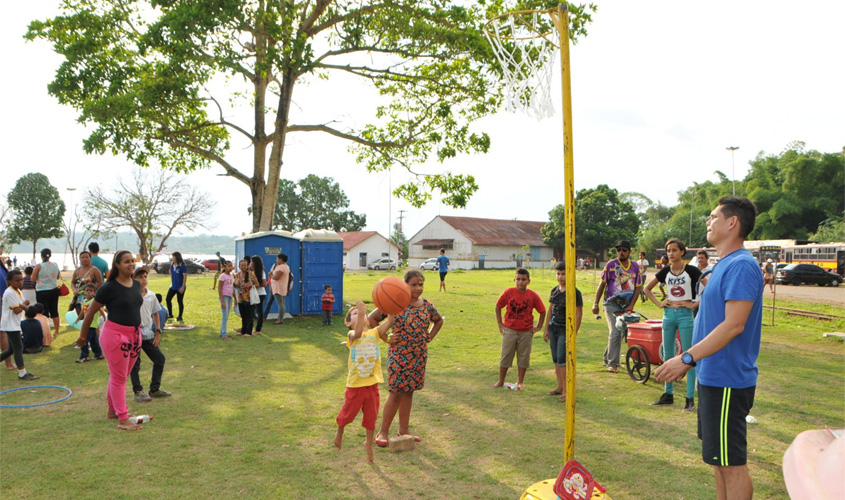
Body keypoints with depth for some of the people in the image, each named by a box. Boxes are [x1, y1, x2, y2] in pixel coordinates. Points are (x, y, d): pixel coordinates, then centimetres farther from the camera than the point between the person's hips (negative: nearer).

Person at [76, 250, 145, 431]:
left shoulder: (136, 285, 5)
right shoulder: (109, 288, -14)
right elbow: (91, 312, -6)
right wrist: (82, 336, 1)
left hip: (135, 334, 7)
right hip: (115, 335, -7)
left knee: (121, 376, 19)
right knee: (118, 378, 0)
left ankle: (112, 410, 35)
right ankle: (123, 420, 6)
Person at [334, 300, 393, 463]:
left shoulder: (374, 333, 0)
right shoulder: (351, 336, -10)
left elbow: (390, 322, -13)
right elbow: (357, 334, -34)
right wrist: (360, 313, -45)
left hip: (372, 384, 3)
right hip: (355, 385, -3)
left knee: (371, 416, 13)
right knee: (347, 413, 15)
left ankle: (369, 444, 35)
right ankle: (339, 433, 46)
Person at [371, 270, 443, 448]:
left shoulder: (427, 306, 3)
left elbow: (439, 320, 22)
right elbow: (372, 318, -6)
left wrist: (429, 337, 9)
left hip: (419, 356, 5)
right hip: (399, 354, -5)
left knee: (409, 391, 13)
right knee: (396, 392, -2)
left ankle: (404, 429, 25)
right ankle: (383, 432, 10)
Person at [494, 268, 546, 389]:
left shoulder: (533, 296, -6)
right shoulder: (508, 293, -7)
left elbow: (542, 311, 5)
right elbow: (498, 306, 5)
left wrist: (539, 327, 2)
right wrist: (500, 323, 3)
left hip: (526, 332, 0)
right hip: (509, 330, 0)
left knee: (523, 358, 8)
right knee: (505, 356, 7)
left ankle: (520, 382, 22)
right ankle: (500, 381, 19)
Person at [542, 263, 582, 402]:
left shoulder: (575, 292, -10)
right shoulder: (554, 290, 9)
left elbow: (579, 314, -10)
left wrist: (574, 334, -14)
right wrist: (546, 328, 12)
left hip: (565, 329, -6)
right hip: (553, 328, 7)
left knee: (561, 359, -9)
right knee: (555, 359, 11)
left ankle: (566, 390, -1)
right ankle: (560, 387, 22)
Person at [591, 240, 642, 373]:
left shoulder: (635, 267, 4)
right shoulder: (611, 265, -5)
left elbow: (638, 287, 5)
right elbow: (602, 284, -2)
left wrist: (631, 305, -4)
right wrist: (595, 303, -5)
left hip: (626, 306, 4)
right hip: (612, 304, -4)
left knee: (620, 333, 11)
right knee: (615, 332, -15)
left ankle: (607, 358, 28)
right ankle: (612, 363, -7)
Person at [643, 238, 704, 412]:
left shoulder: (691, 270, -7)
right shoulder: (665, 271, 6)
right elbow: (647, 289, 16)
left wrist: (694, 304, -13)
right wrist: (659, 303, 5)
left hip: (685, 314, -5)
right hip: (669, 314, 5)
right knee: (667, 355, 9)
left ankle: (690, 398, 3)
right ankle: (668, 394, 19)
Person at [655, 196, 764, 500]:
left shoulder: (741, 266, -19)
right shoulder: (724, 265, 14)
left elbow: (734, 325, -26)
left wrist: (687, 358, -27)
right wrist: (690, 360, 20)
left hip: (727, 381, -10)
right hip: (714, 376, 10)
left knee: (732, 463, -1)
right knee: (719, 458, 19)